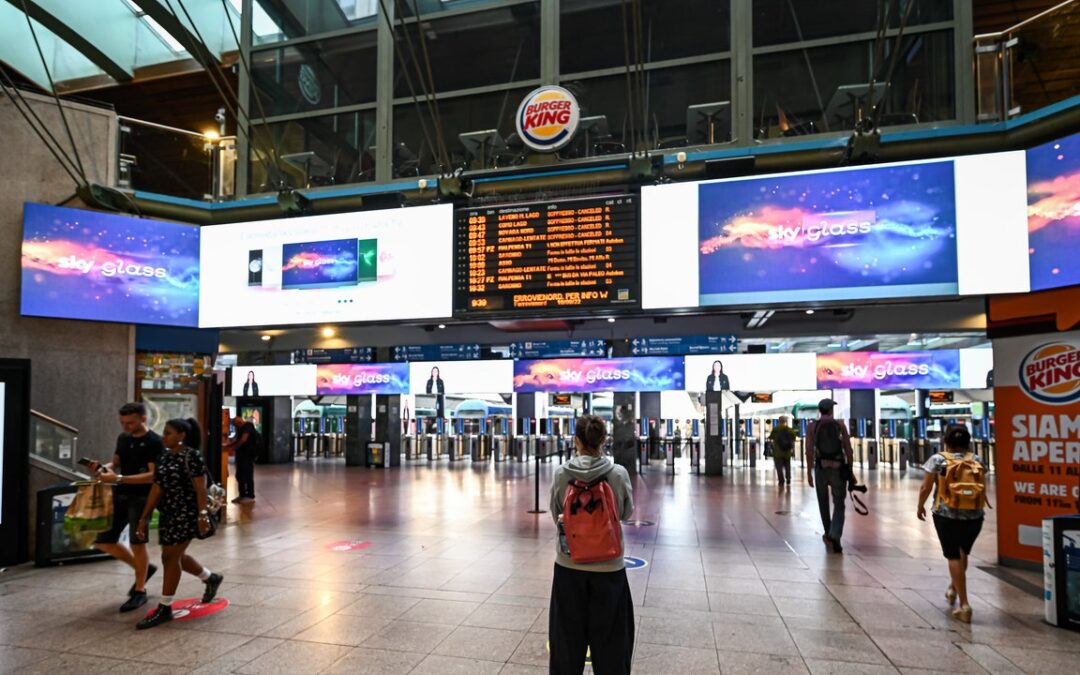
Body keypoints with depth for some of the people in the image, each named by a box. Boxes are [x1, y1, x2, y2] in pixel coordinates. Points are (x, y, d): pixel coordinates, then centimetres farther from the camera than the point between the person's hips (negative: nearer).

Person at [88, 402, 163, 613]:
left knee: (137, 542, -3)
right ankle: (143, 568, 27)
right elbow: (116, 463, 19)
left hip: (141, 497, -8)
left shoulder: (154, 442, -14)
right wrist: (103, 468, -4)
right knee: (103, 541, 9)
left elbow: (154, 475, -21)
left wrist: (118, 478, -27)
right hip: (120, 494, 8)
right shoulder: (122, 438, 9)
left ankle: (140, 591, 13)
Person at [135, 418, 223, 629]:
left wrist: (202, 515, -22)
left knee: (170, 557, -4)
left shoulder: (192, 456, -14)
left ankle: (165, 608, 9)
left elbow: (200, 489, -17)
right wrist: (145, 517, 8)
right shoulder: (164, 456, 8)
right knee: (176, 556, 16)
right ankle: (211, 579, 36)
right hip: (168, 514, 8)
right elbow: (157, 489, 9)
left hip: (186, 514, -8)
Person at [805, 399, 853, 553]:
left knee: (823, 503, 20)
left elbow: (809, 451, -6)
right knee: (839, 506, 3)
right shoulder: (840, 425, 1)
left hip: (821, 468, 1)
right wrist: (850, 471, 8)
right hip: (838, 469, -1)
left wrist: (809, 473, -1)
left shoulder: (812, 426, 1)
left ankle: (829, 534, 33)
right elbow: (848, 450, -1)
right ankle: (834, 537, -18)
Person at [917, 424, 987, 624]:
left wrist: (920, 506, 12)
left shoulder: (937, 460, -6)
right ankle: (953, 589, 40)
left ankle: (964, 605, 1)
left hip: (946, 515, -3)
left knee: (954, 556, 4)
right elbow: (983, 489, 6)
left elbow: (926, 488, -4)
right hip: (974, 516, 3)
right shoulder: (977, 460, 2)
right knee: (963, 553, 24)